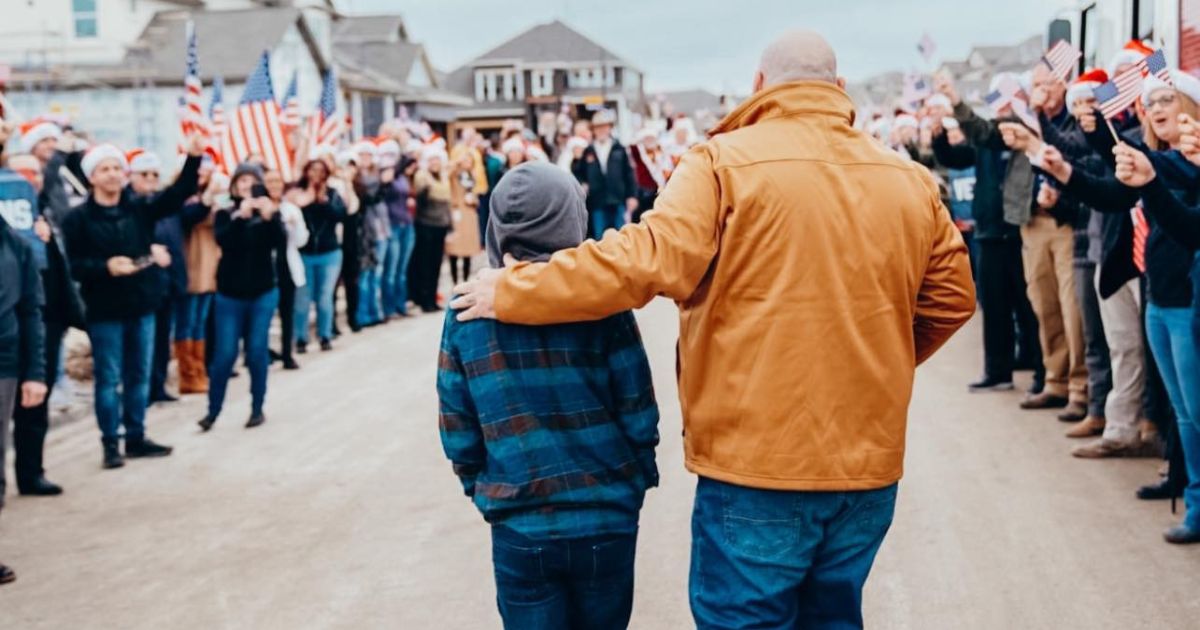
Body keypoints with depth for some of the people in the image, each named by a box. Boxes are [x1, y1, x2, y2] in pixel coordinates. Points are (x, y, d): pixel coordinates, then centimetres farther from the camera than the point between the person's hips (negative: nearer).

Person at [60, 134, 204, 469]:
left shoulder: (140, 208, 4)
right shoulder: (79, 218, -5)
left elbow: (178, 194, -8)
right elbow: (72, 264, -9)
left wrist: (193, 159, -22)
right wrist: (105, 266, -24)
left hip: (142, 306, 4)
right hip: (104, 311, -4)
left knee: (139, 376, 12)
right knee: (109, 378, 2)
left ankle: (136, 438, 23)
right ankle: (111, 443, 11)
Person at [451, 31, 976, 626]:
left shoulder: (724, 162, -10)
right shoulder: (911, 181, 4)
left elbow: (645, 261, -19)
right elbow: (951, 297, 10)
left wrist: (510, 291, -10)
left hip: (758, 463, -4)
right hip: (868, 464, 5)